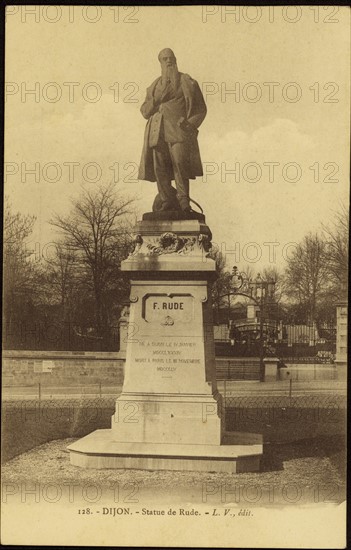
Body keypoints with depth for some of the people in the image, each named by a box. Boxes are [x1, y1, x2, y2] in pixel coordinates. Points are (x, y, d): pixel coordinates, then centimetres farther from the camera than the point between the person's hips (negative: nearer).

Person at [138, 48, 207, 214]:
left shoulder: (187, 82, 14)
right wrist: (158, 96, 1)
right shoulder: (154, 86, 24)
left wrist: (191, 123, -6)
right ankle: (167, 202, -2)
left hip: (179, 129, -4)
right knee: (160, 168, -8)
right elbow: (145, 111, 15)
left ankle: (183, 204, -24)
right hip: (158, 131, 4)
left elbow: (201, 108, 12)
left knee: (180, 163, -21)